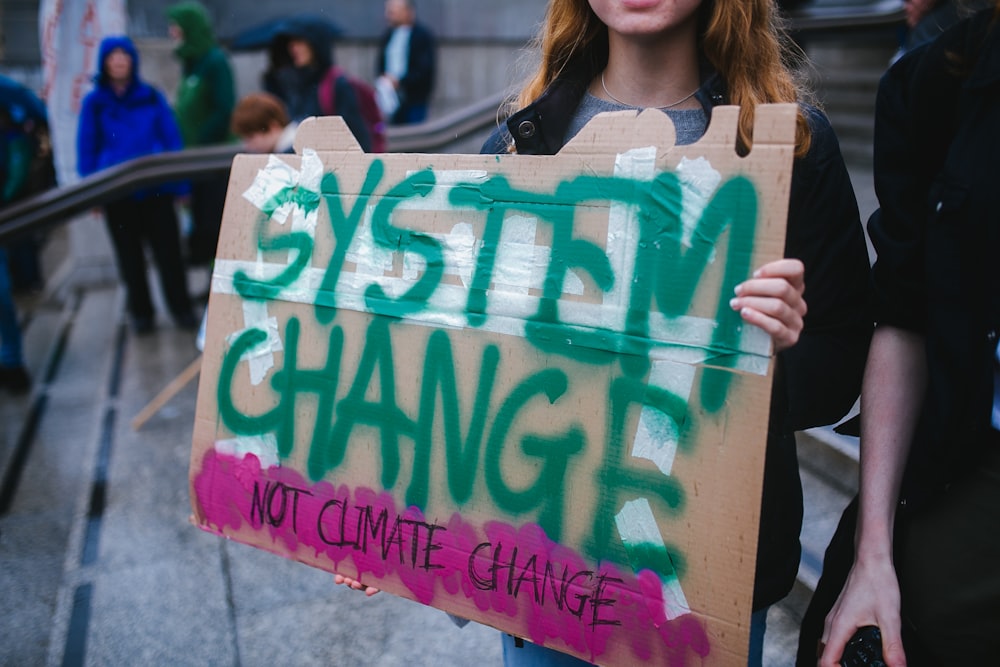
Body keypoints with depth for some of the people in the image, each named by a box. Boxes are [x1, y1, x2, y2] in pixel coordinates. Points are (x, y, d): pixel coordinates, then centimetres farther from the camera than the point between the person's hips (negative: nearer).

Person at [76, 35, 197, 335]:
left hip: (156, 187, -1)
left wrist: (179, 182, -2)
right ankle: (141, 312, 22)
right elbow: (87, 150, 4)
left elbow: (172, 139, 4)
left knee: (168, 250, 2)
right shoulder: (94, 103, 3)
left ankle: (180, 307, 14)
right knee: (129, 254, 10)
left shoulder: (152, 97, 3)